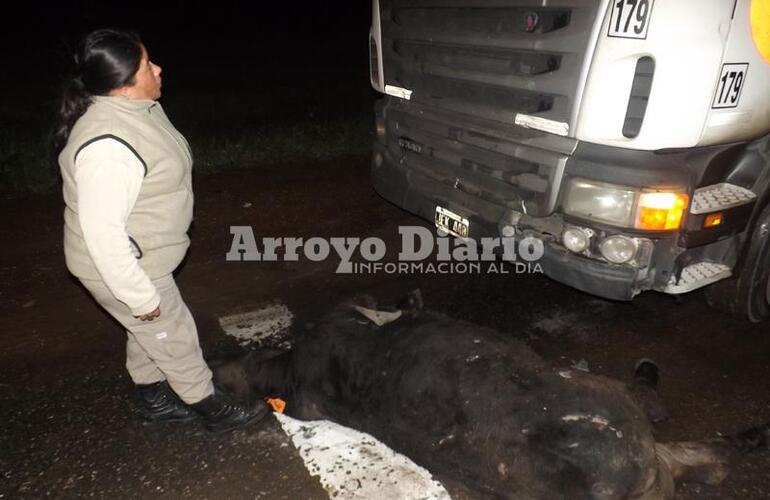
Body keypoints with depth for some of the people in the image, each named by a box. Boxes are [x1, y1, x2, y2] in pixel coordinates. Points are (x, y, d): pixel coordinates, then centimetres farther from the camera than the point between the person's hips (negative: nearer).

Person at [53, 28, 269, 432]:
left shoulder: (134, 107, -1)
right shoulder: (108, 147, -33)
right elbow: (103, 232, -31)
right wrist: (140, 296, -23)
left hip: (139, 254, 9)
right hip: (121, 266, -9)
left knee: (148, 333, 24)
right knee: (174, 338, 9)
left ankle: (155, 401, 46)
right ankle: (212, 409, 31)